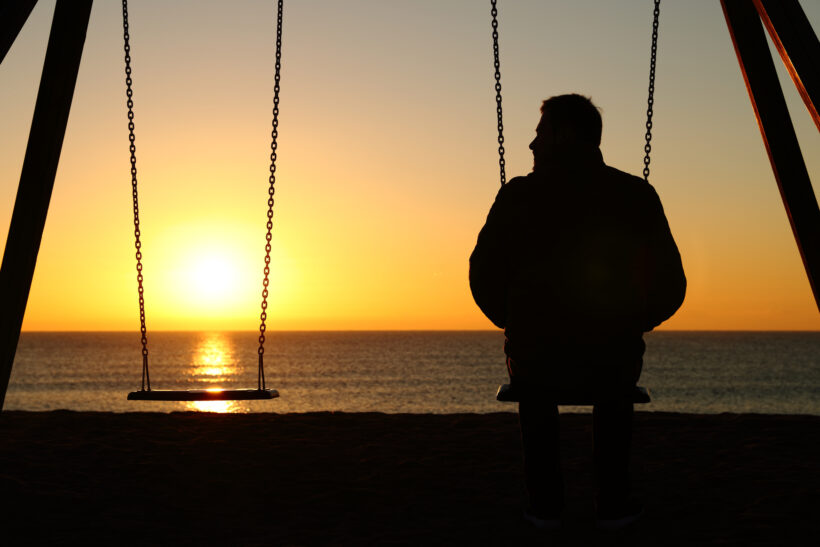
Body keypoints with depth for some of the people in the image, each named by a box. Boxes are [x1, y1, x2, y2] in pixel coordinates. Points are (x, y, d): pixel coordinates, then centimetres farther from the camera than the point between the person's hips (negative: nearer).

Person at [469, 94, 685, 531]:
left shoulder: (518, 195, -5)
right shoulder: (638, 196, -2)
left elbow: (484, 280, -3)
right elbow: (670, 289, 0)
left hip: (535, 358, -1)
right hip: (615, 362, 1)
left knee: (533, 387, 35)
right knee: (613, 395, 36)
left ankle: (545, 504, 31)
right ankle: (612, 504, 33)